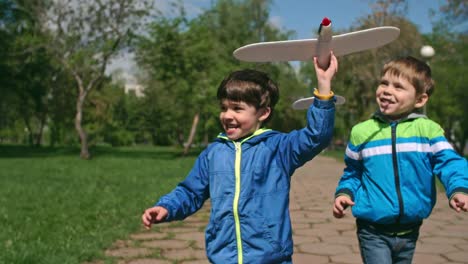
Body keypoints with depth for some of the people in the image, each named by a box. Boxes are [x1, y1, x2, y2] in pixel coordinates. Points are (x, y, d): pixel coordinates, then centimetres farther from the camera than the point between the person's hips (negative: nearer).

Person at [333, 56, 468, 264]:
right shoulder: (361, 131, -1)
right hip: (373, 231, -1)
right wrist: (344, 193, -4)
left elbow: (448, 163, -11)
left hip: (408, 231, 2)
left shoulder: (428, 130, -6)